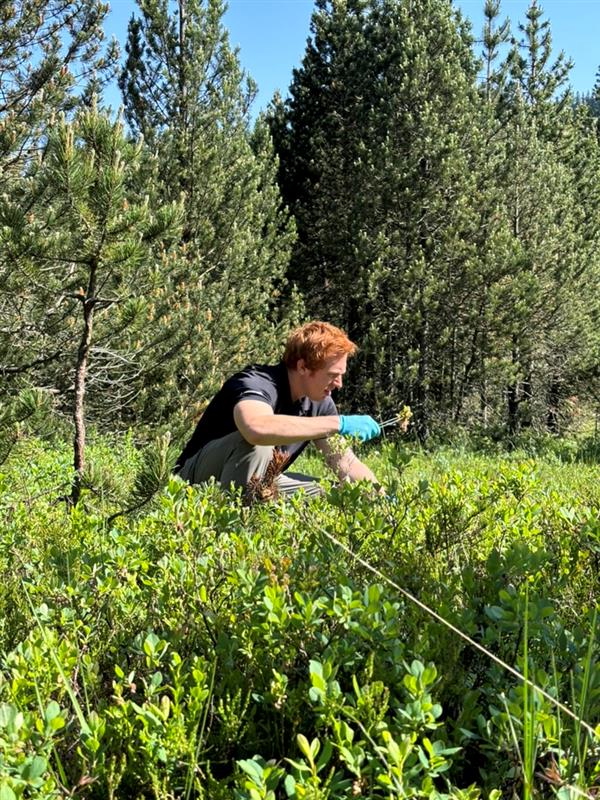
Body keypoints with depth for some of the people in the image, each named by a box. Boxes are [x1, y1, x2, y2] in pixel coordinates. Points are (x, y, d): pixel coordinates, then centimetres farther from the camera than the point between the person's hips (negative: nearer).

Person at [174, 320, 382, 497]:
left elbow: (347, 464, 0)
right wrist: (339, 423, -45)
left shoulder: (318, 402, -3)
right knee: (257, 443, -34)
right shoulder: (255, 384, -26)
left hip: (256, 484, 8)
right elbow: (257, 428, -50)